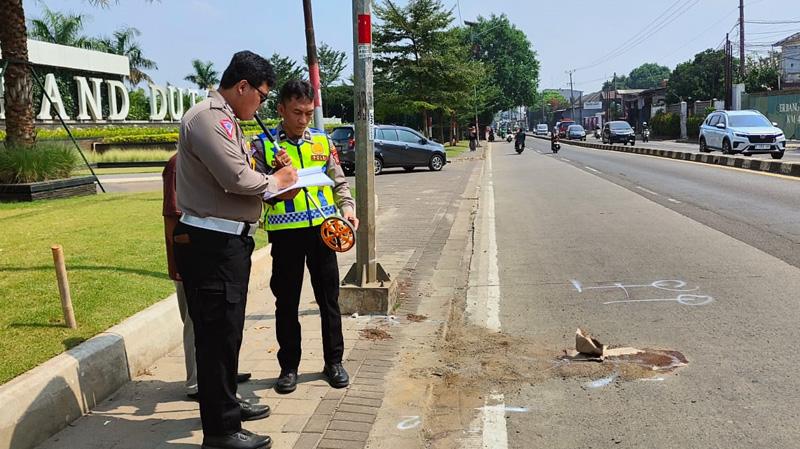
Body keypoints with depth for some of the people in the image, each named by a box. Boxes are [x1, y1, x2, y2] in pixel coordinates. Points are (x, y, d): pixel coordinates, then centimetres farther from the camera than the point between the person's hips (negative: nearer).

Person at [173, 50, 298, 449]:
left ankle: (225, 404, 36)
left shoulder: (225, 119, 19)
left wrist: (274, 178, 6)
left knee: (226, 330, 20)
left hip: (227, 241, 11)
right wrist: (276, 181, -7)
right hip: (211, 244, -11)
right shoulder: (209, 117, -15)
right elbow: (238, 179, -24)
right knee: (218, 333, -3)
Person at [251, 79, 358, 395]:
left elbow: (339, 182, 12)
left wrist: (347, 207, -5)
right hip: (285, 232, -2)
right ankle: (289, 366, 22)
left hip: (322, 229, 2)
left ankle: (333, 361, 25)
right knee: (287, 301, 7)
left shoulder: (323, 141, 7)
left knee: (329, 298, 10)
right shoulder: (264, 145, -1)